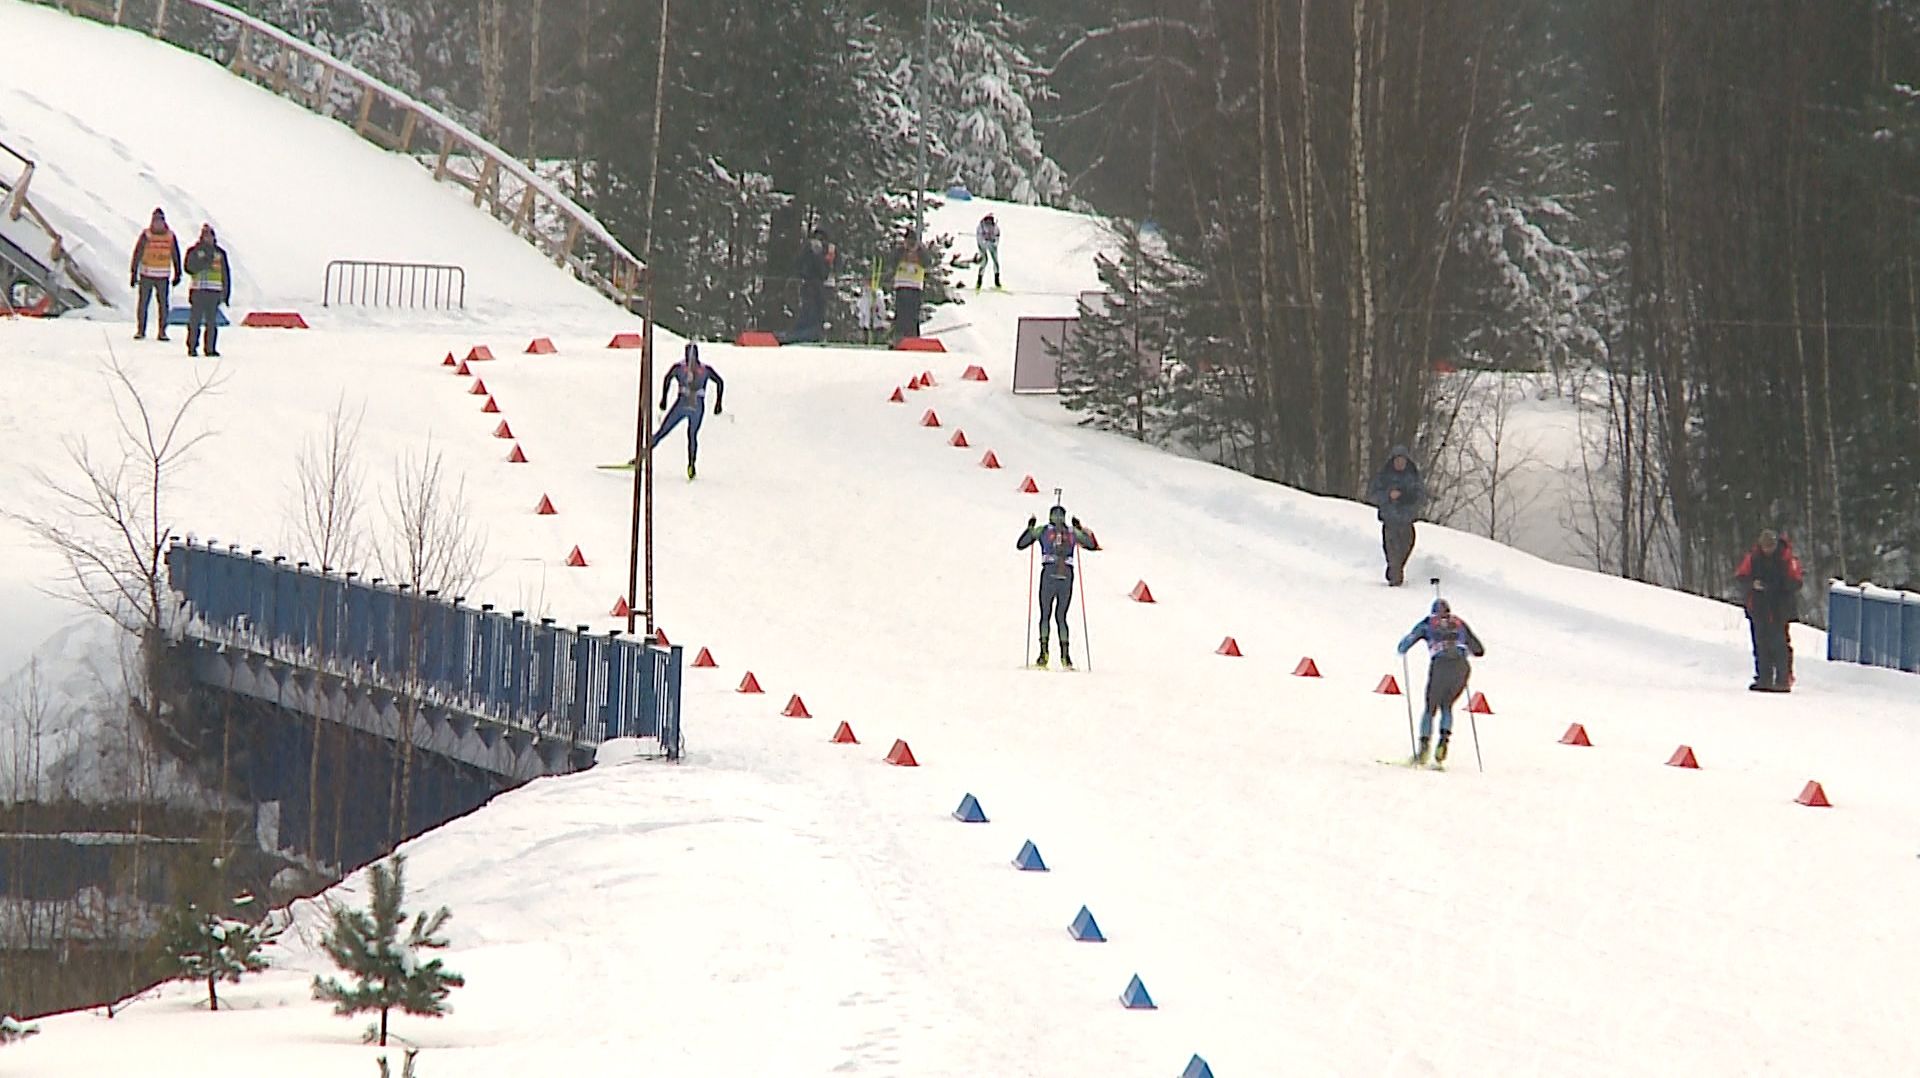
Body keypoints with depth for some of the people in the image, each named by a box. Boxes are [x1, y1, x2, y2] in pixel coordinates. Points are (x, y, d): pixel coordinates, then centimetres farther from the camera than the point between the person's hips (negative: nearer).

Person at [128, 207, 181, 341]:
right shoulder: (146, 235, -2)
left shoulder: (170, 236, 4)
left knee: (163, 305, -1)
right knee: (142, 303, 0)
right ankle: (140, 331, 8)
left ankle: (162, 332, 5)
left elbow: (176, 256, 13)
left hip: (163, 276, 1)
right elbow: (137, 254, -1)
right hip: (146, 275, -1)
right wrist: (133, 273, -5)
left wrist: (177, 274, 14)